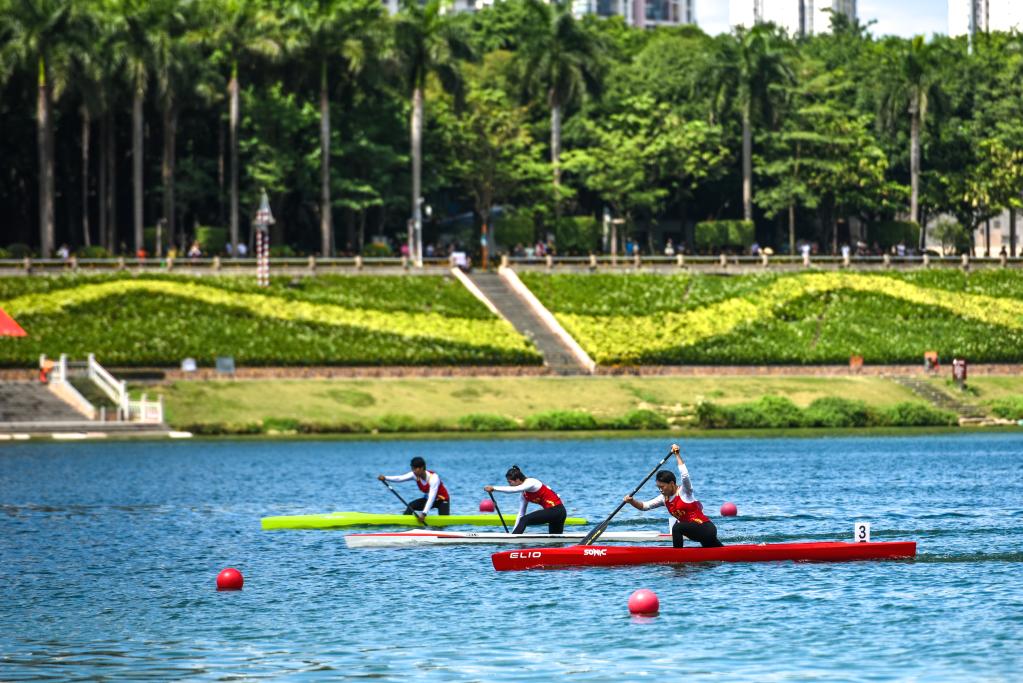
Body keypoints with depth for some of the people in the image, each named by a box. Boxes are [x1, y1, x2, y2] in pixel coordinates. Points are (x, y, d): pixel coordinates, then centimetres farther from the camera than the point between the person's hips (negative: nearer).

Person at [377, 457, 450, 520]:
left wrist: (424, 513, -47)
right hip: (428, 499, 6)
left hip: (442, 500, -6)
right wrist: (385, 478, -46)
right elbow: (400, 478, -29)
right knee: (411, 506, -15)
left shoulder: (433, 477, -31)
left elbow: (432, 497, -38)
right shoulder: (415, 475, -14)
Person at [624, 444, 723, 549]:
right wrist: (632, 501, -12)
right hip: (697, 533, 10)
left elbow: (685, 475, -30)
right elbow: (644, 506, 7)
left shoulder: (684, 492, -12)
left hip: (706, 528, -10)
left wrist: (677, 455, -25)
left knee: (677, 527, -28)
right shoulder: (664, 499, 9)